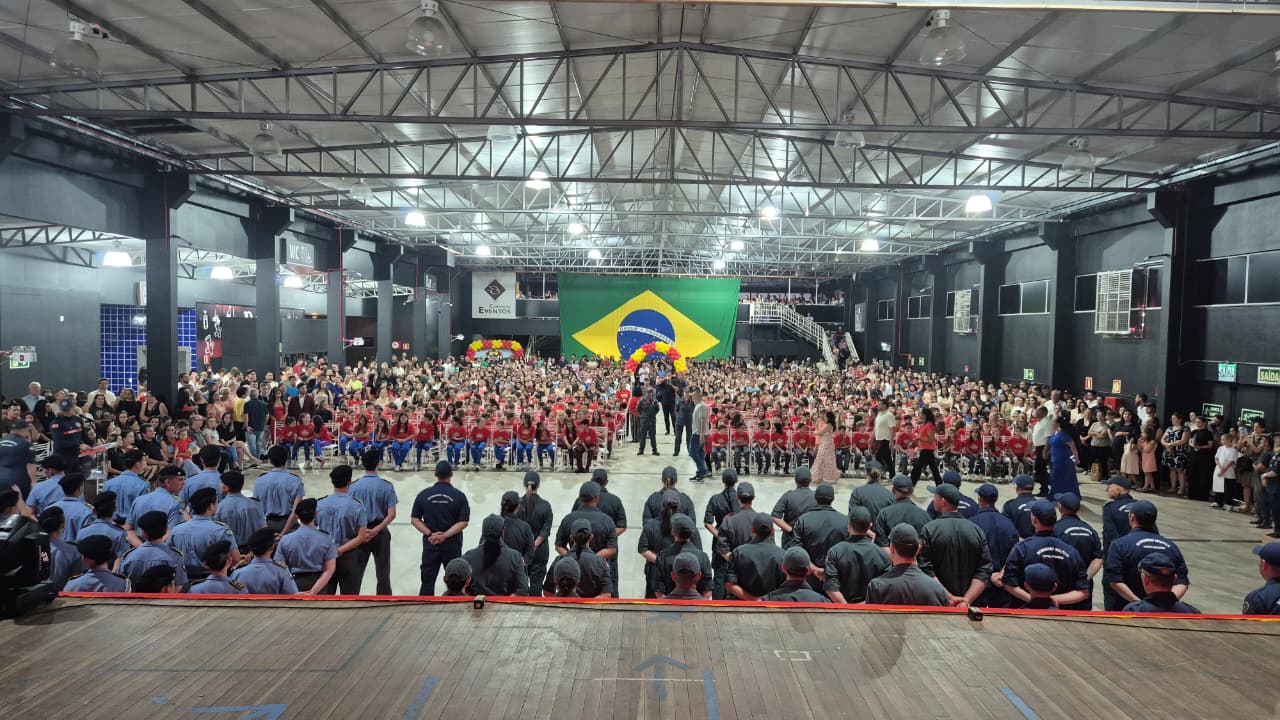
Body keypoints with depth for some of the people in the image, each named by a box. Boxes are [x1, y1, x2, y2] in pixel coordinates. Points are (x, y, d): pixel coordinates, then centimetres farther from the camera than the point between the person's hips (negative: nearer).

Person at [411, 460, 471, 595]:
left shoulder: (424, 494, 0)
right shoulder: (459, 495, -6)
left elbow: (415, 520, -1)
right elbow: (463, 522, -12)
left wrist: (429, 533, -8)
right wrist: (445, 536, -12)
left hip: (430, 544, 2)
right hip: (452, 544, -1)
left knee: (427, 581, 7)